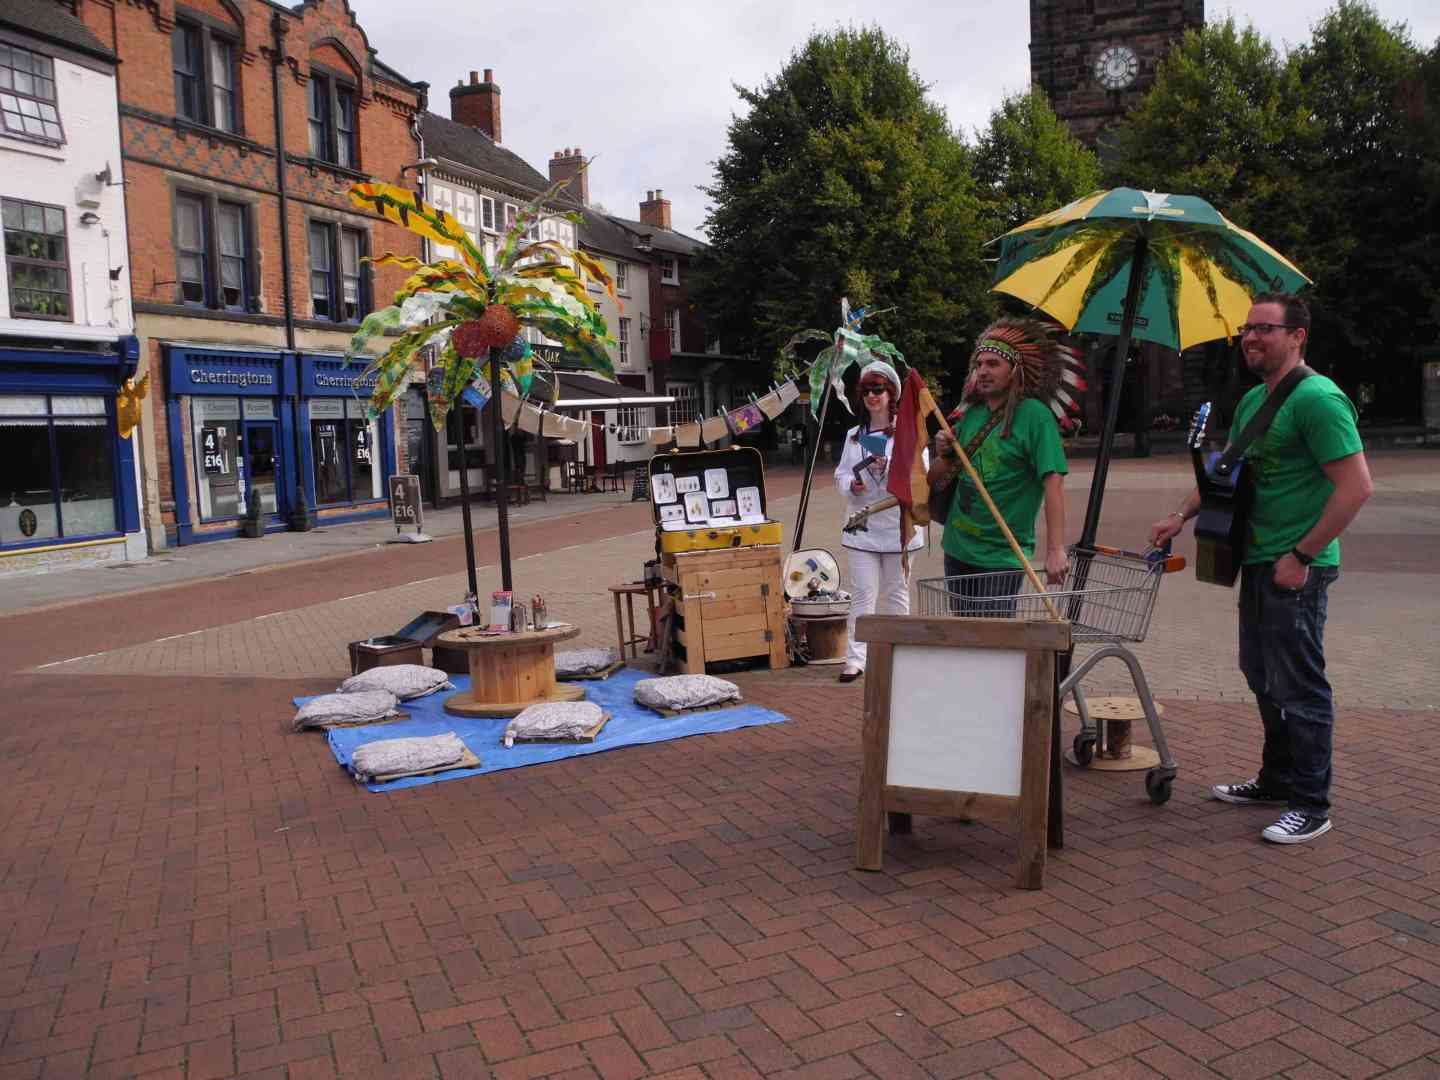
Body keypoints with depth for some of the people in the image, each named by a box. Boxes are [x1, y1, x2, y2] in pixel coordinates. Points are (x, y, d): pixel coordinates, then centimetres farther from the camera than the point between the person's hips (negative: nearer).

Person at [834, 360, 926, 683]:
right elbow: (841, 473, 13)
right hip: (862, 525, 3)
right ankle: (855, 659, -3)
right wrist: (851, 484, -9)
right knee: (862, 594, -2)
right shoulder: (854, 435, 13)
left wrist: (888, 466, -23)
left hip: (897, 524, -3)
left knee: (896, 592, 9)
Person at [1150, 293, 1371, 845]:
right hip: (1259, 562, 9)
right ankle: (1277, 778, 33)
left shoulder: (1316, 398, -16)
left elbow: (1356, 485, -21)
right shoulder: (1252, 401, 13)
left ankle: (1311, 804, 11)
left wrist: (1302, 555, -20)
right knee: (1263, 675, 18)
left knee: (1298, 686, -1)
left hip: (1297, 570, -9)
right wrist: (1182, 515, 11)